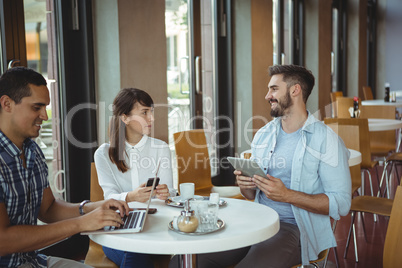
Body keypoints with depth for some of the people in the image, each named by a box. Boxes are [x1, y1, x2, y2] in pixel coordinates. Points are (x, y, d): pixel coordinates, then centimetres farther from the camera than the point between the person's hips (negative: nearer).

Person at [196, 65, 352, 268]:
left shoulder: (326, 140, -6)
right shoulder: (263, 135, 13)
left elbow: (341, 204, -13)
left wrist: (287, 195, -20)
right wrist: (245, 186, -4)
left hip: (296, 228, -5)